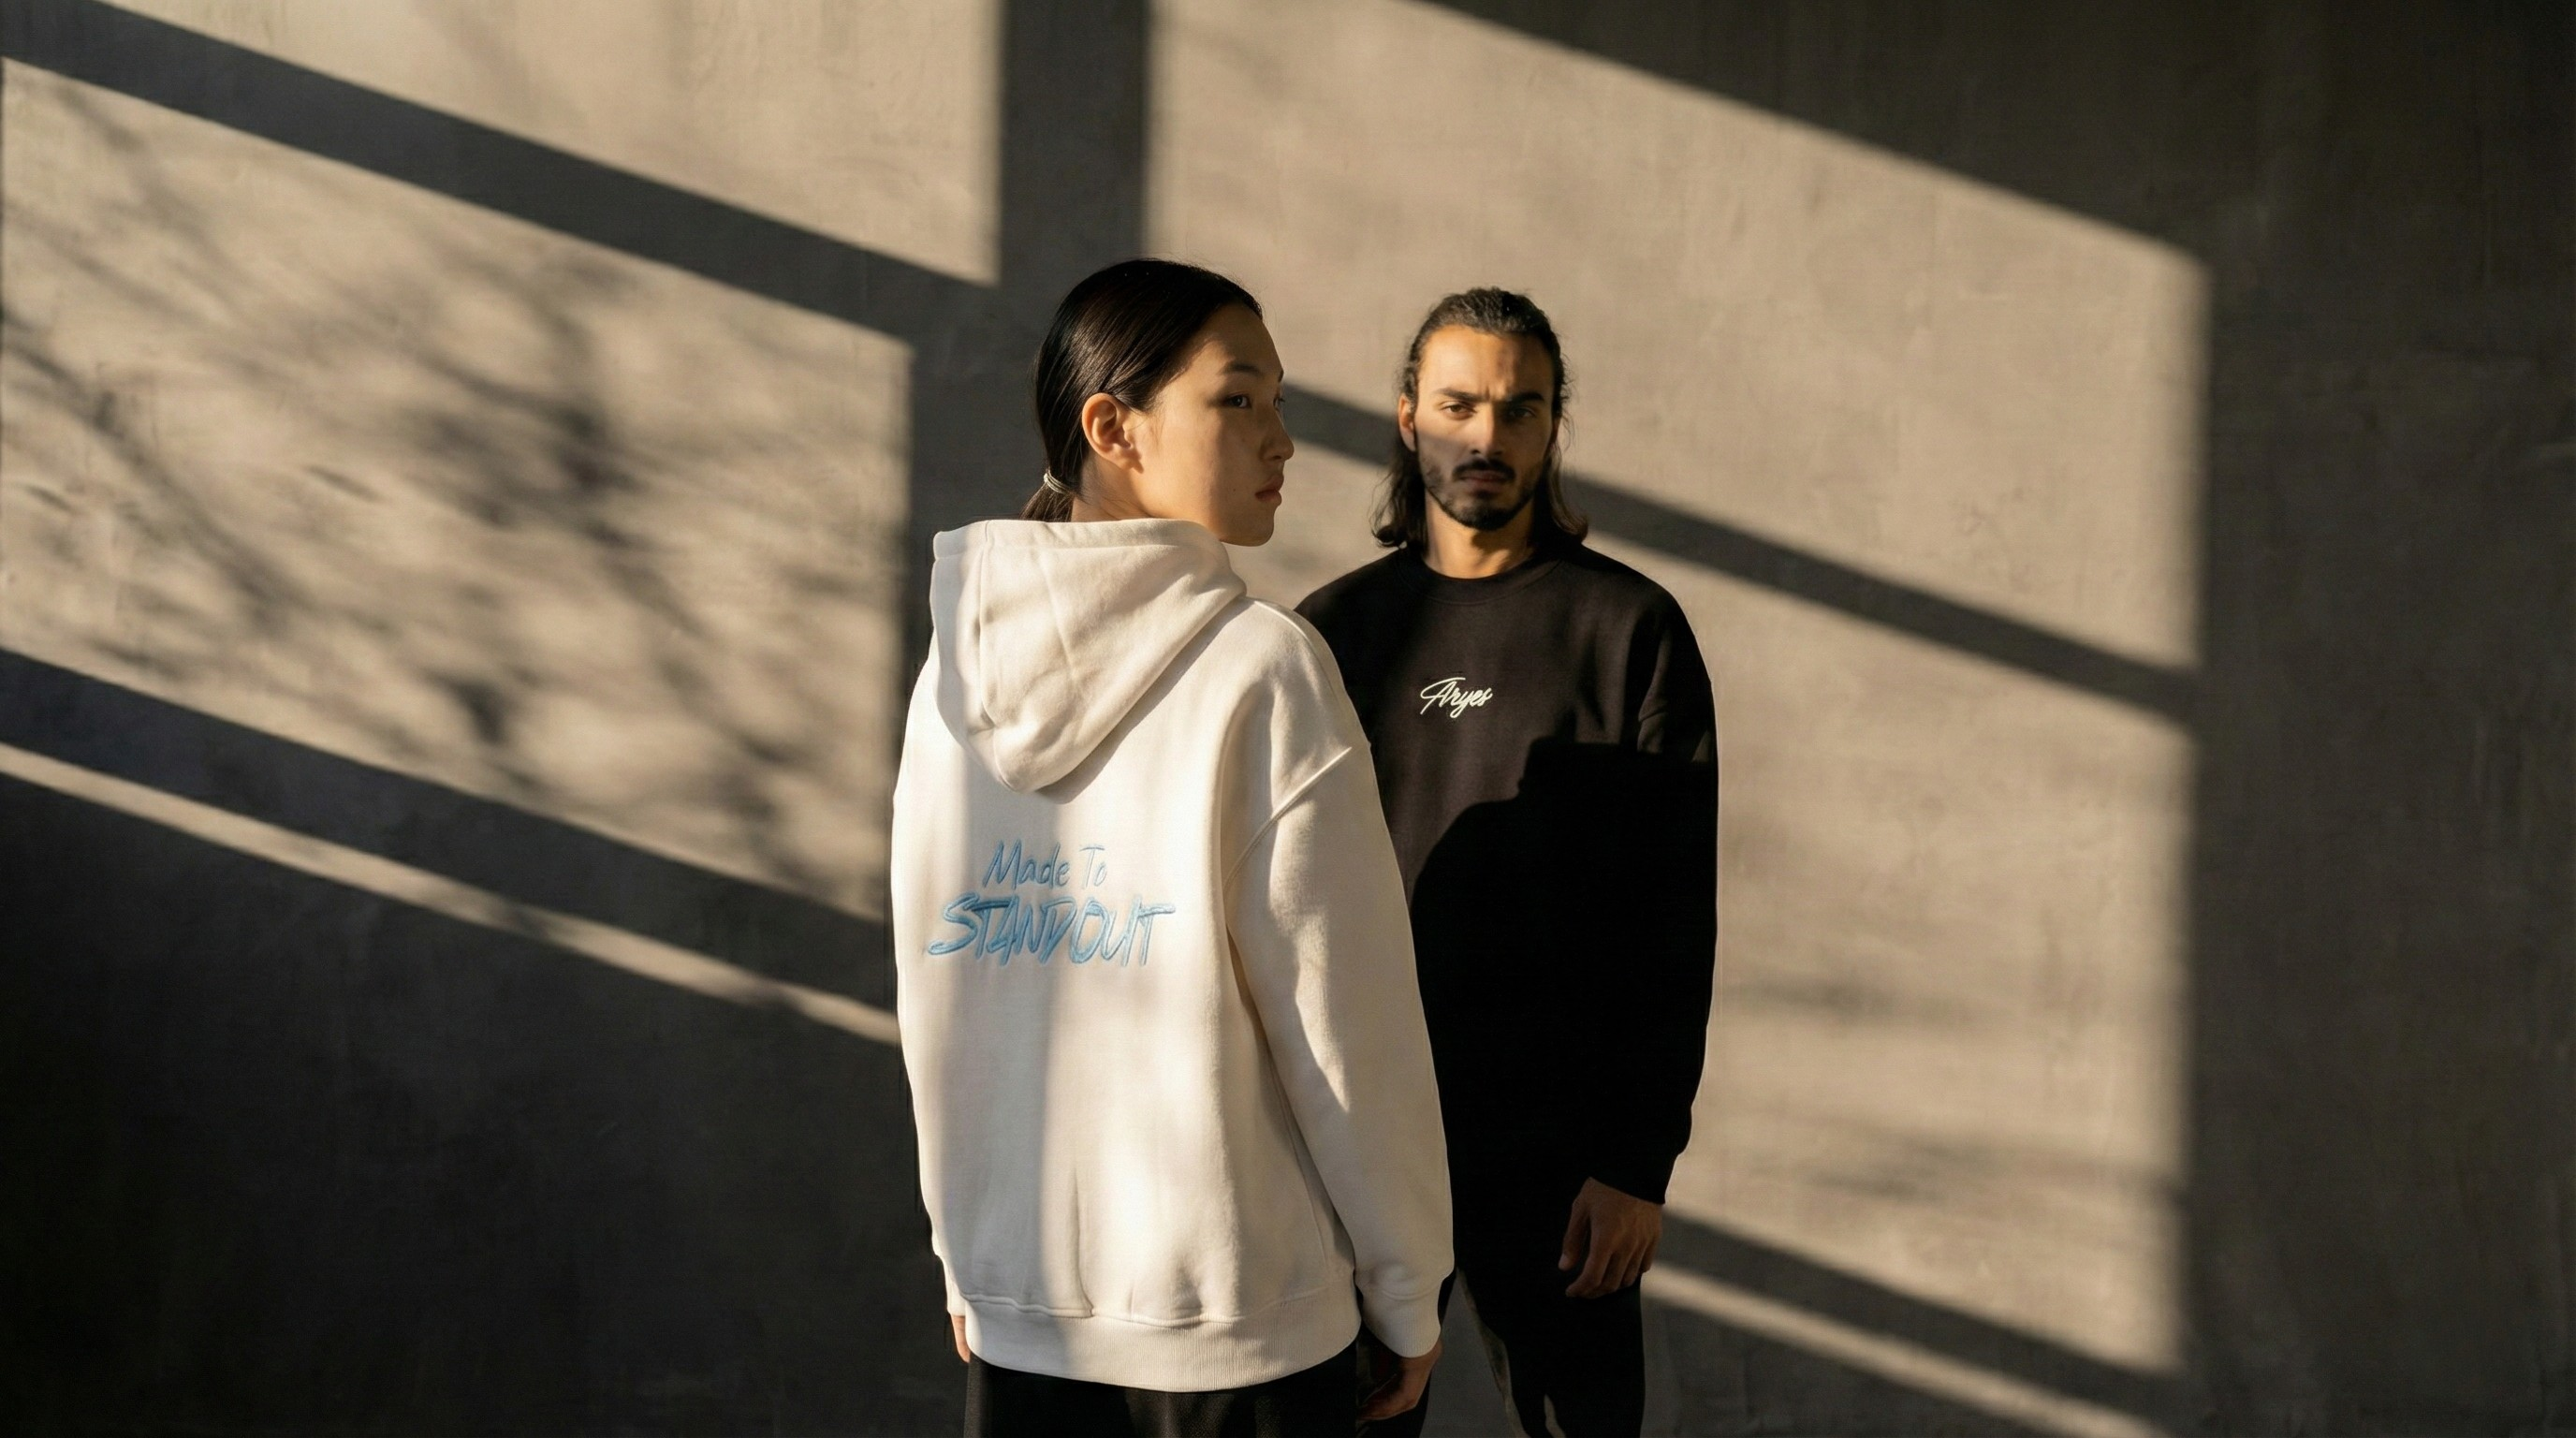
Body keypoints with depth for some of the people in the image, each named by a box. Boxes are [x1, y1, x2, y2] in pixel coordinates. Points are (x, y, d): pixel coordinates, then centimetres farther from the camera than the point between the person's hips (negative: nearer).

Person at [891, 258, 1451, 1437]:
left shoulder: (958, 665, 1)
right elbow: (1343, 1018, -12)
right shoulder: (1261, 667, -14)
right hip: (1240, 1322, -4)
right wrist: (1406, 1294, -1)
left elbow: (933, 995, 6)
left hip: (1014, 1309, 5)